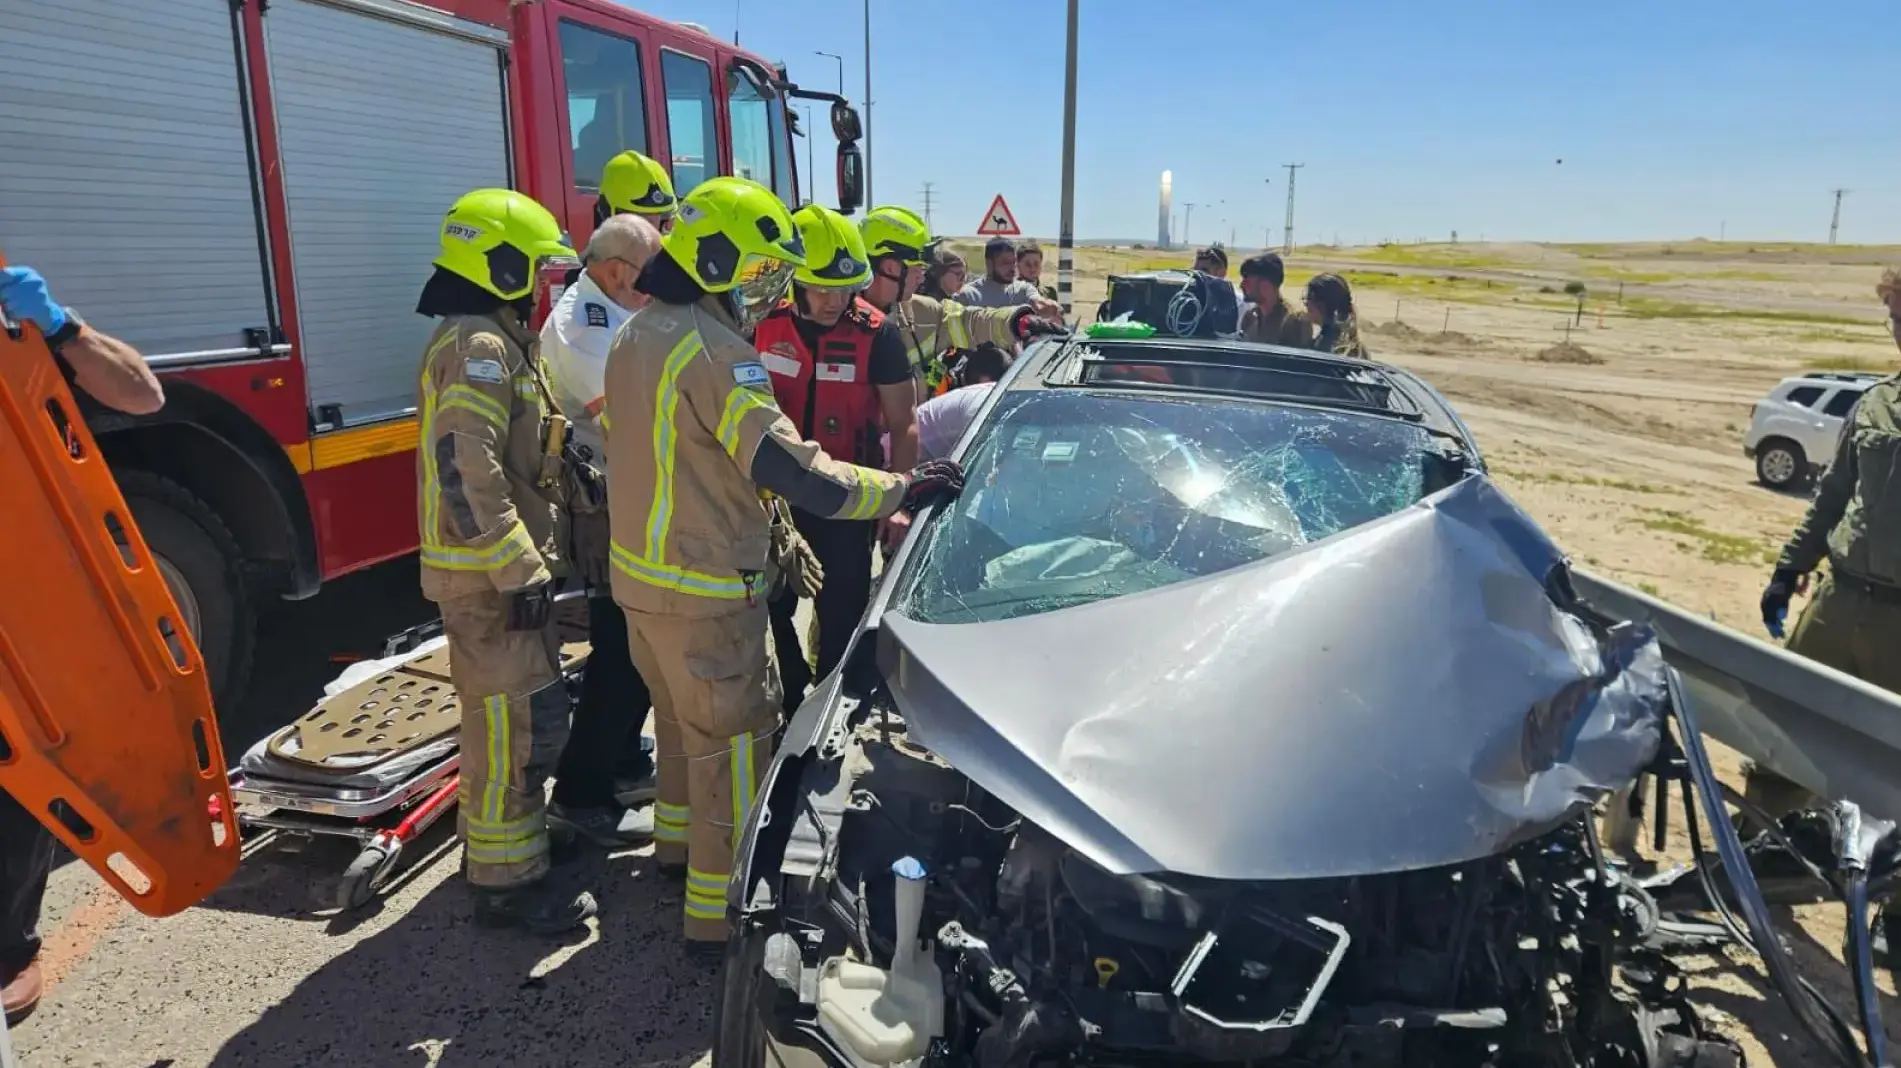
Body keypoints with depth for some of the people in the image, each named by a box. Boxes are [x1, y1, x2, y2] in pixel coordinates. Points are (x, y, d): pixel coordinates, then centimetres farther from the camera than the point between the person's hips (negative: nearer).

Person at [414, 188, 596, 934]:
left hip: (496, 568, 11)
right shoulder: (479, 347, -17)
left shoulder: (486, 340, 17)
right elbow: (468, 473, -27)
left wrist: (527, 559, 22)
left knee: (523, 714, 20)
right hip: (488, 574, -11)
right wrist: (522, 572, -26)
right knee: (516, 722, -4)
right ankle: (506, 882, 7)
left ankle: (501, 839, 36)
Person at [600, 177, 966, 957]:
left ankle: (680, 841, 46)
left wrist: (763, 535, 18)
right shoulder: (714, 350, -23)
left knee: (682, 719, 27)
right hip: (703, 593, -10)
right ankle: (719, 917, 10)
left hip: (640, 571, 10)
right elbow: (791, 472, -28)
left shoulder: (636, 336, 8)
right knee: (734, 745, 1)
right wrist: (901, 489, -20)